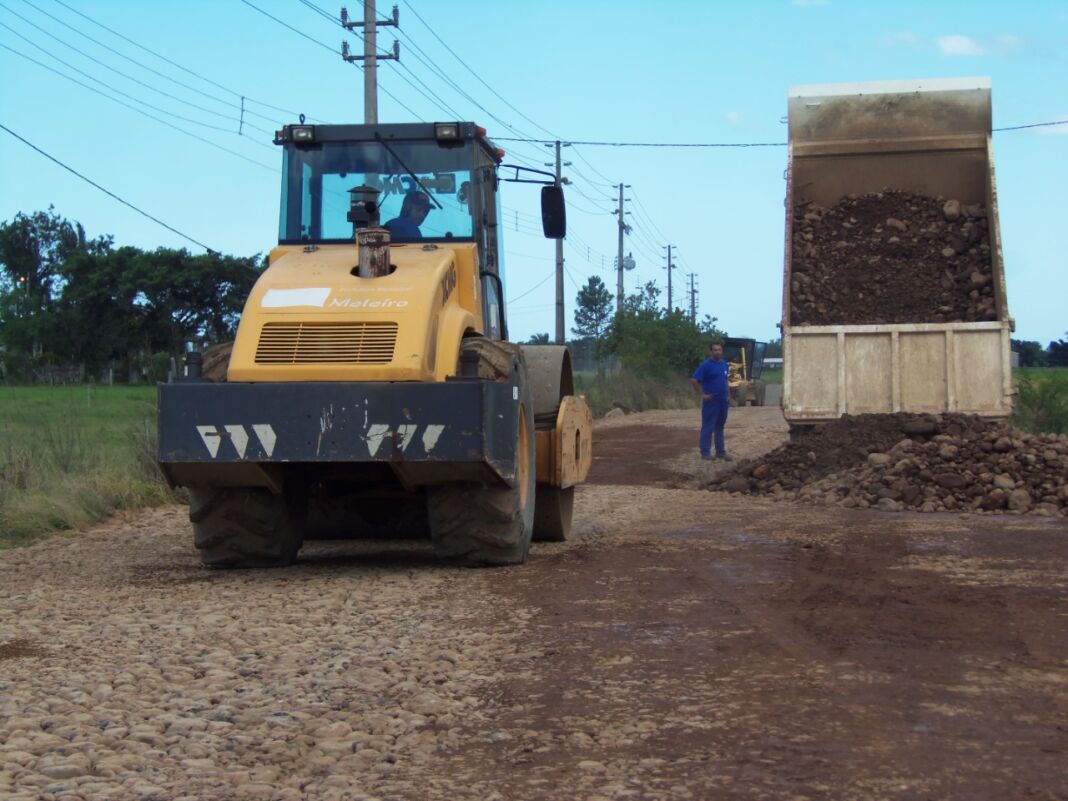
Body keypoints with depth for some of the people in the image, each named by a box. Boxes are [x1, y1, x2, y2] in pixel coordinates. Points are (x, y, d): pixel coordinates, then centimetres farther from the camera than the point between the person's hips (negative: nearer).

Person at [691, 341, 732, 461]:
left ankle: (720, 451, 19)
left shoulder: (725, 365, 10)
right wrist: (702, 395, -15)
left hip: (723, 400, 7)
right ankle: (705, 452, 1)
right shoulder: (705, 365, -11)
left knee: (720, 427, 13)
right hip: (711, 401, -7)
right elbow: (694, 380, -15)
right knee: (708, 427, -3)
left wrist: (728, 395, 13)